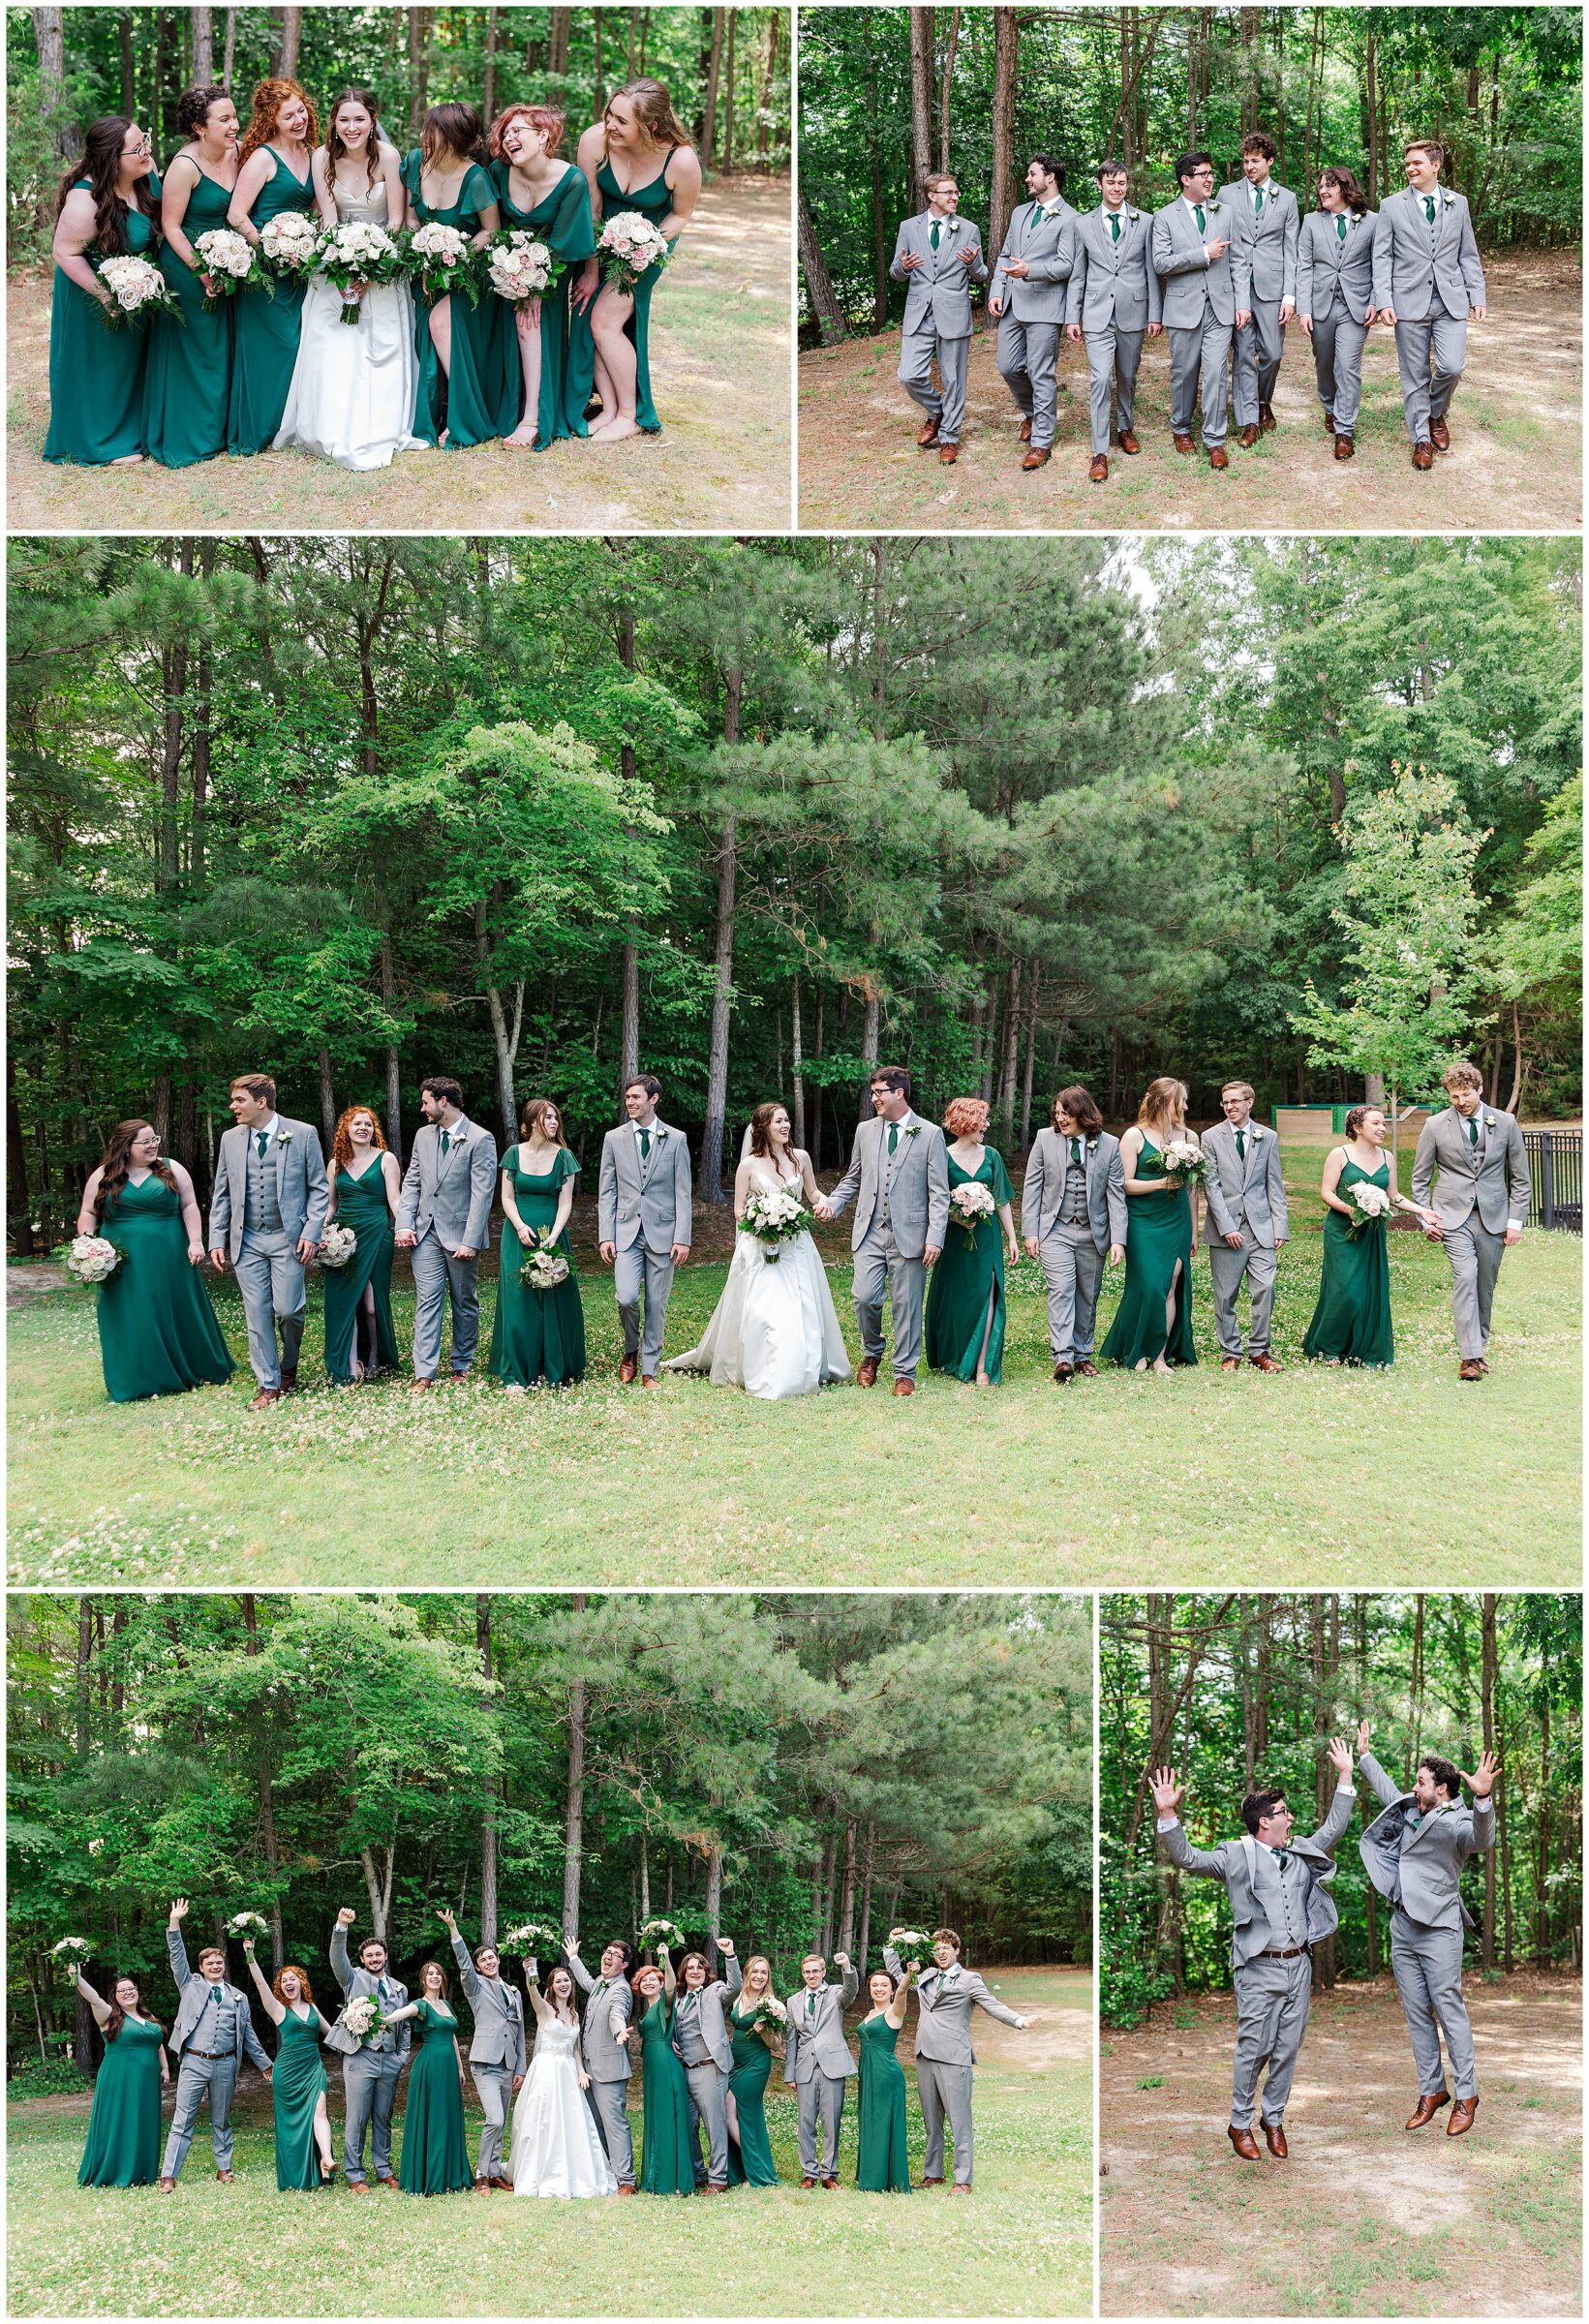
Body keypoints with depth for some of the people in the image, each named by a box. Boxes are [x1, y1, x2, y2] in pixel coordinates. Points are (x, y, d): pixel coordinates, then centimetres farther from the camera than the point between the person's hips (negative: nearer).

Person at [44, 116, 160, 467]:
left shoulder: (144, 174, -11)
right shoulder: (85, 199, -33)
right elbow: (65, 253, -25)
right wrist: (104, 294, -25)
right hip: (93, 295, -7)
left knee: (131, 361, 20)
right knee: (101, 368, 7)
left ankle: (131, 430, 37)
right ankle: (101, 443, 21)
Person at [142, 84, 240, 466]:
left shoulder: (236, 153, 0)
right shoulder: (185, 166, -20)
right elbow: (171, 226, -15)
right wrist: (200, 269, -18)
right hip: (187, 267, -7)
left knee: (222, 348, 15)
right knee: (191, 352, 2)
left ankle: (217, 430, 29)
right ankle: (183, 439, 14)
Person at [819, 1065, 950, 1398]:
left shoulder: (930, 1134, 0)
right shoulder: (865, 1131, 12)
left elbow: (939, 1193, -3)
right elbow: (852, 1179, 21)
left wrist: (935, 1238, -11)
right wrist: (833, 1203, 2)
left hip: (910, 1234, -3)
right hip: (871, 1232, 3)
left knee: (906, 1305, 1)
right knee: (865, 1298, -7)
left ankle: (904, 1373, 13)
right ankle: (872, 1353, 20)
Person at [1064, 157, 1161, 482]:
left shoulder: (1145, 222, 4)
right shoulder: (1084, 224, 6)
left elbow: (1152, 270, 4)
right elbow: (1077, 274, 8)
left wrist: (1155, 314, 1)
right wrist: (1072, 316, 4)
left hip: (1132, 313, 1)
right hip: (1098, 315, -1)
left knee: (1127, 377, 12)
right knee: (1101, 379, -10)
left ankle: (1125, 428, 34)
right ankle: (1100, 452, -9)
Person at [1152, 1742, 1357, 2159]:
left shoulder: (1301, 1853, 15)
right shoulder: (1235, 1855, -3)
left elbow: (1333, 1828, 25)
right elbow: (1185, 1857, -11)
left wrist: (1345, 1777, 21)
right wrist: (1167, 1814, -25)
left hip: (1299, 1965, 5)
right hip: (1260, 1969, -5)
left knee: (1288, 2049, 8)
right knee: (1254, 2049, -2)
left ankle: (1273, 2119, 21)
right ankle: (1240, 2124, 10)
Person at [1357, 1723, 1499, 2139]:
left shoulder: (1456, 1822, -12)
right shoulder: (1411, 1810, 11)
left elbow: (1482, 1840, -35)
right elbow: (1386, 1790, 31)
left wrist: (1483, 1798, -52)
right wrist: (1364, 1754, 40)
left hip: (1438, 1930, -8)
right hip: (1403, 1928, 8)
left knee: (1449, 2011, -6)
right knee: (1417, 2015, 10)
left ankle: (1466, 2095, 0)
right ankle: (1432, 2090, 16)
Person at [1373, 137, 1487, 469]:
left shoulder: (1458, 204, 9)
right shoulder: (1392, 206, 3)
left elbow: (1468, 255, 12)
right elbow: (1382, 258, 0)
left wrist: (1477, 296, 5)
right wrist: (1383, 302, -10)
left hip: (1451, 301, 1)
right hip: (1410, 302, -1)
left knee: (1451, 366, -11)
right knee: (1414, 375, 2)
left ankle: (1436, 414, 18)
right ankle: (1421, 439, 14)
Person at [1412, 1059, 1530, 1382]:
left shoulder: (1505, 1123, 3)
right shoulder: (1435, 1126, 0)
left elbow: (1520, 1177, 8)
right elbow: (1420, 1178, 8)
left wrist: (1515, 1221, 2)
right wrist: (1426, 1219, 0)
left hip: (1494, 1217, 2)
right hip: (1454, 1216, -2)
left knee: (1485, 1286, 7)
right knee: (1465, 1278, -17)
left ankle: (1480, 1345, 23)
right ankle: (1470, 1356, -20)